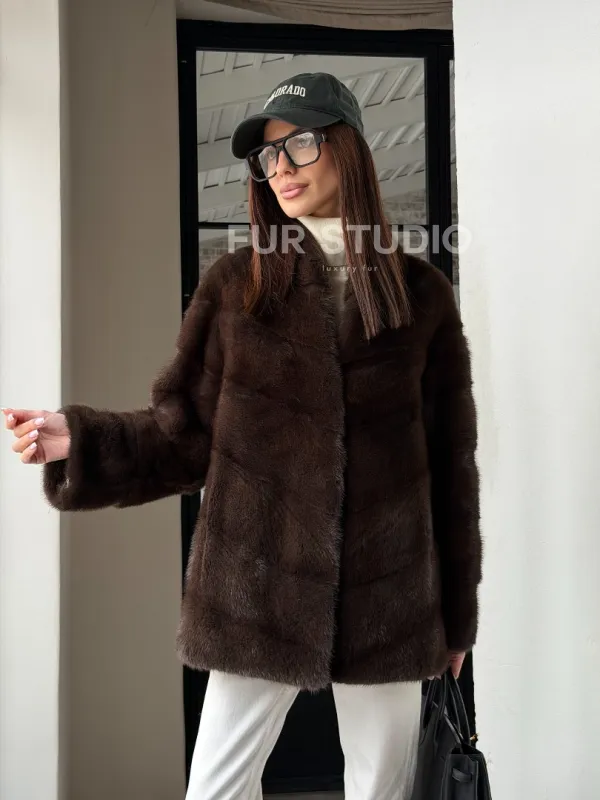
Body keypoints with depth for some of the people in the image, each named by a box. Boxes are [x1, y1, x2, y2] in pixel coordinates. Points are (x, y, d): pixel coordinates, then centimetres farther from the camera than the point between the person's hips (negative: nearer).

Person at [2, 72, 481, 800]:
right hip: (258, 588, -1)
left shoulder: (421, 293, 3)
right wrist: (80, 439, -18)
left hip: (388, 596, 1)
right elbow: (187, 437, -1)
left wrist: (457, 610, 6)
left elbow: (450, 461, 4)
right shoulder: (235, 284, 1)